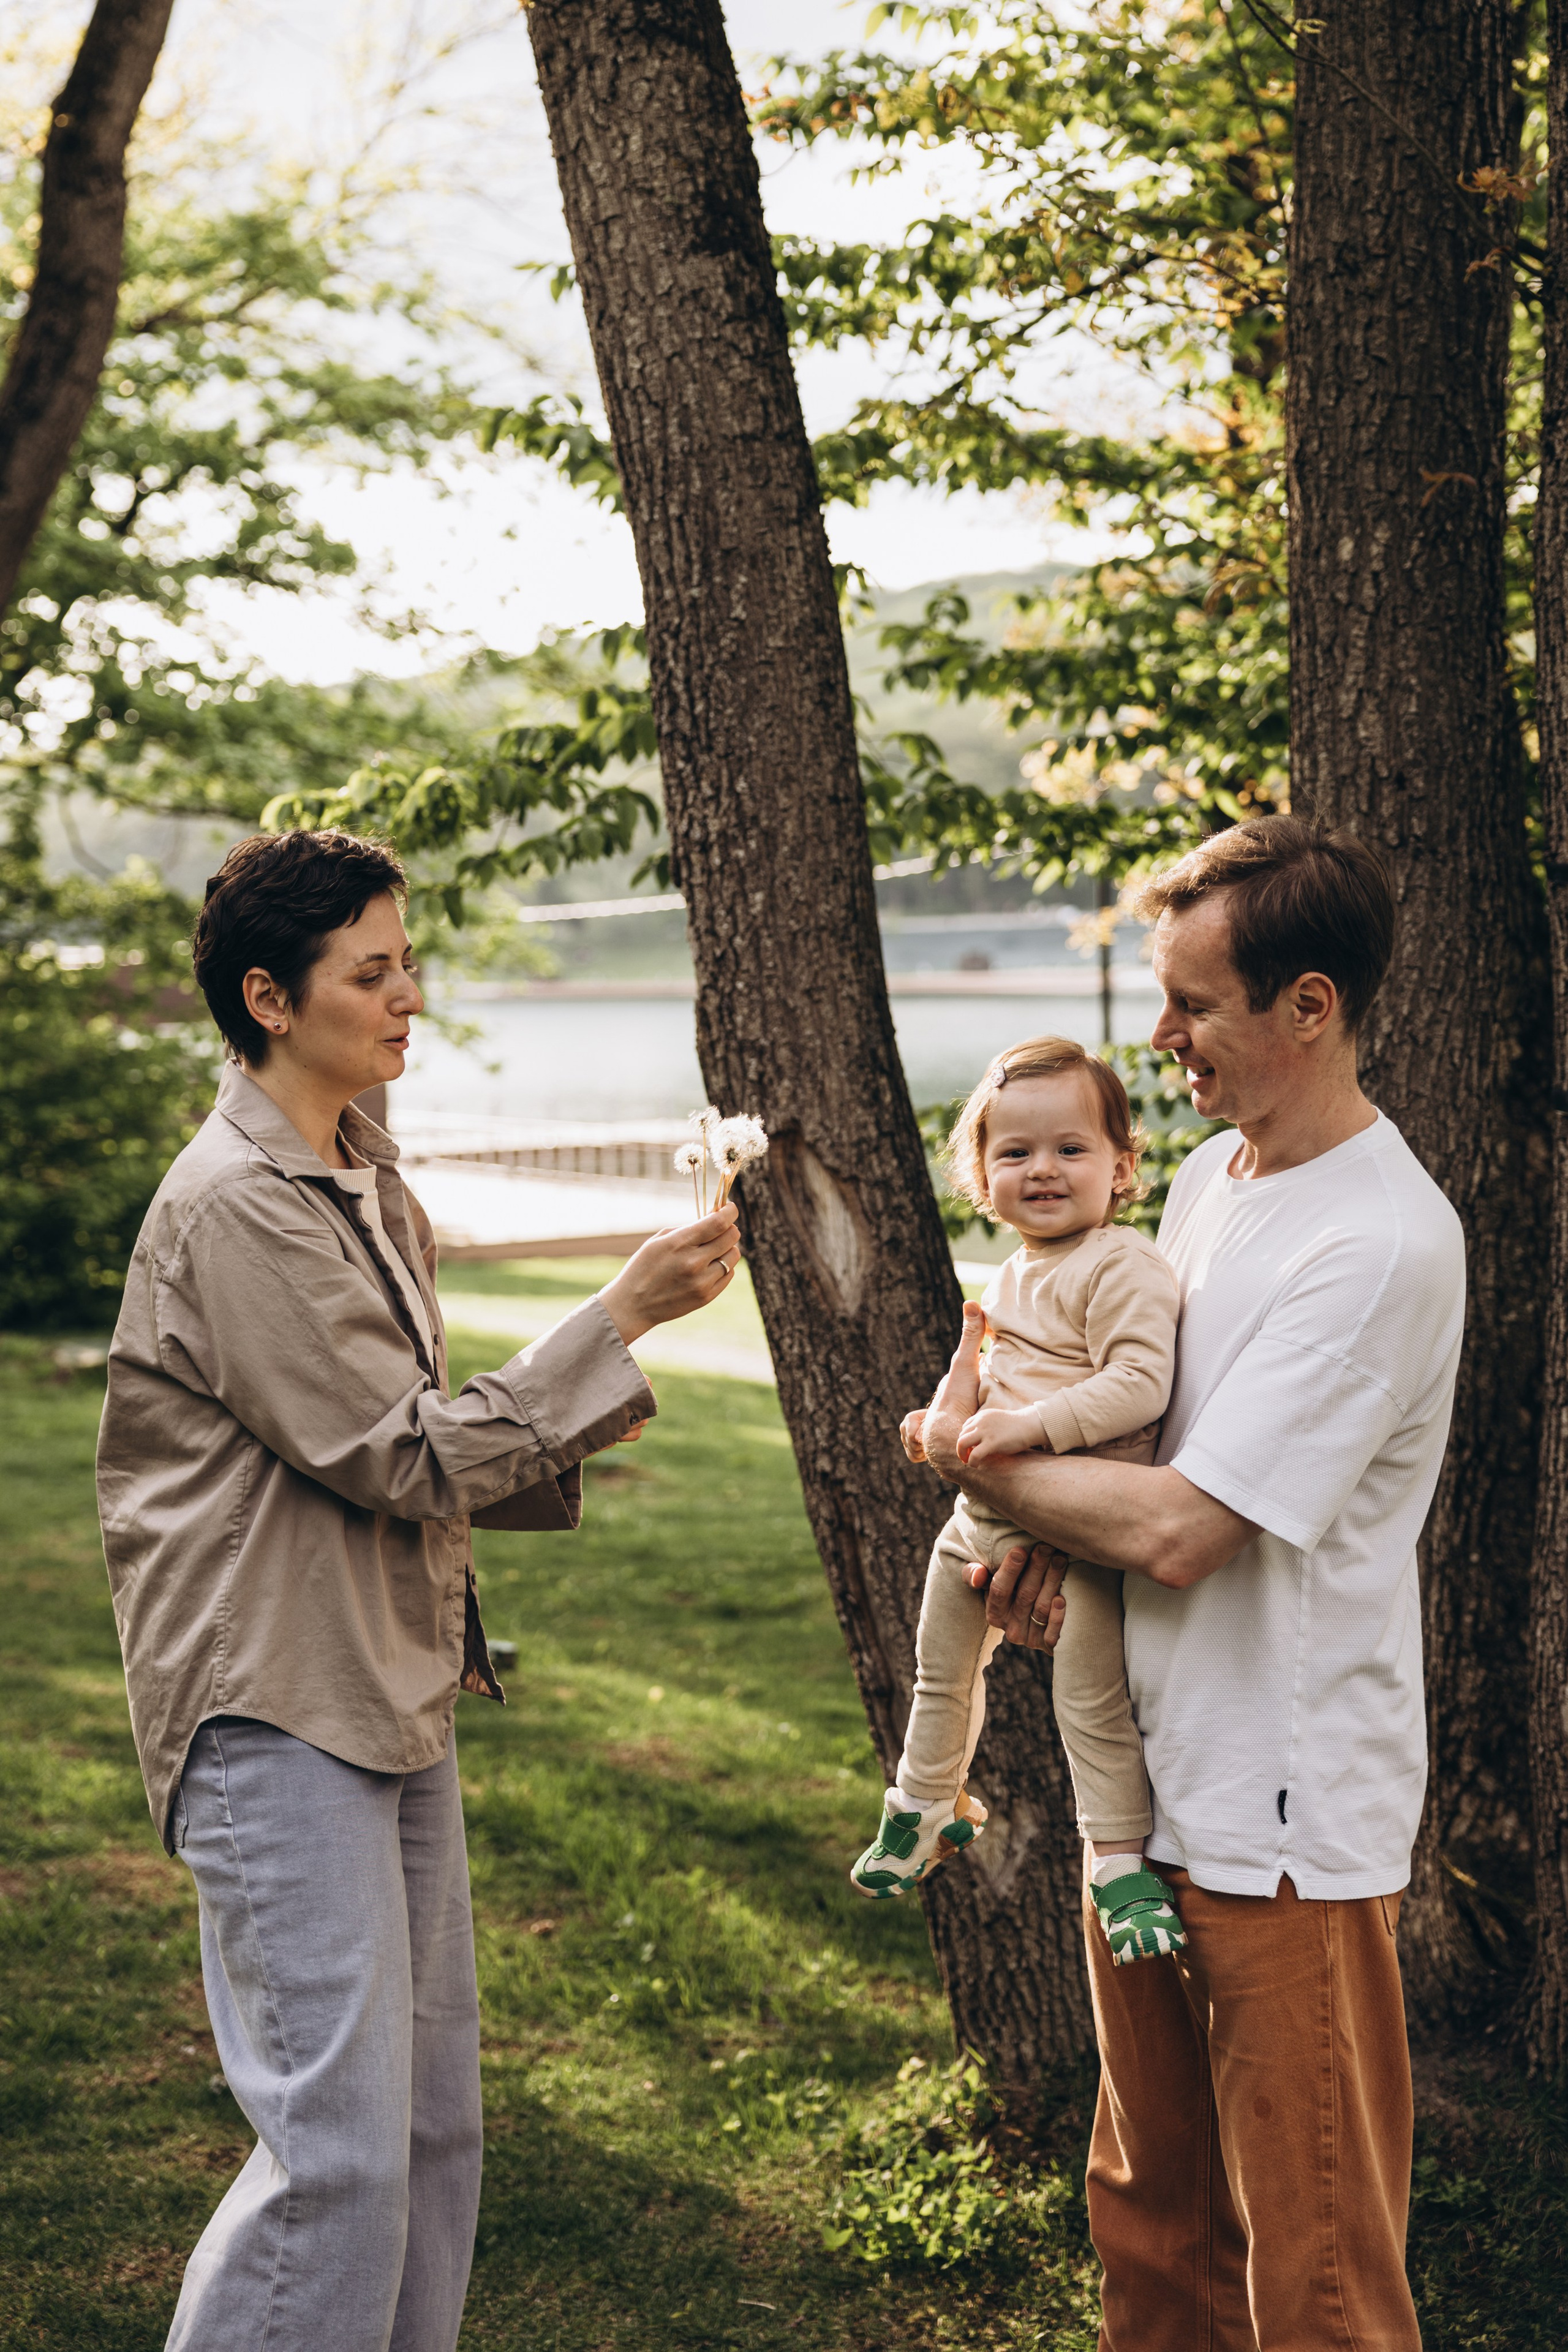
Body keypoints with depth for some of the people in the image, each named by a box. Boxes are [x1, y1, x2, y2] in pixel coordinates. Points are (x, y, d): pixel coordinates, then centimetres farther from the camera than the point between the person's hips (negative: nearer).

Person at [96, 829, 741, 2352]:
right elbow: (407, 1457, -18)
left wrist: (555, 1445, 2)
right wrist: (618, 1320, -16)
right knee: (337, 2144, -9)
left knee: (431, 2120, 14)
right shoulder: (234, 1208, -16)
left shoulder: (365, 1187, 15)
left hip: (394, 1703, 10)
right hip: (280, 1718, -10)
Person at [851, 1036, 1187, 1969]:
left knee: (1091, 1690, -14)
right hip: (987, 1515, 9)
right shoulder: (1009, 1278, 12)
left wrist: (1032, 1424, -34)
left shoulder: (1122, 1268, -17)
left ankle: (1122, 1861, 0)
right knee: (944, 1667, 22)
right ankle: (930, 1805, 45)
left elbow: (1139, 1384, -28)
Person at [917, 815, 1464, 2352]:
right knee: (1151, 2216, 20)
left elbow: (1180, 1529, -24)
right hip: (1153, 1783, 9)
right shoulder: (1210, 1175, 8)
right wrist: (1051, 1531, -2)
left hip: (1288, 1822, -9)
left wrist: (967, 1449, -9)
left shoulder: (1382, 1245, -21)